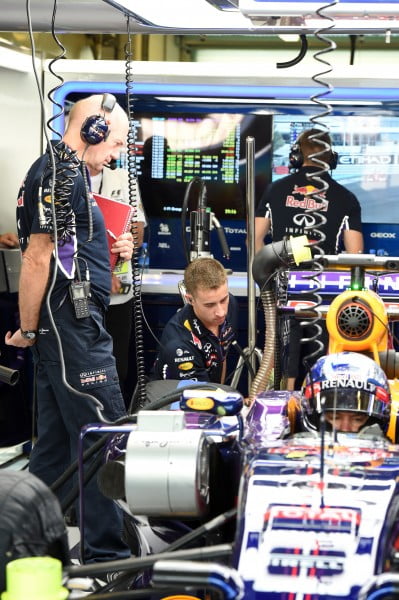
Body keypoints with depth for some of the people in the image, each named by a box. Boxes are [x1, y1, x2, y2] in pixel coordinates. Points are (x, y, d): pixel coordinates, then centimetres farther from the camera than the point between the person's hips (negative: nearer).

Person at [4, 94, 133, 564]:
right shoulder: (63, 172, -14)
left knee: (58, 438, 13)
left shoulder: (64, 171, 18)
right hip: (71, 319, -11)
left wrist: (109, 252, 10)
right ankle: (106, 553, 0)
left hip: (69, 326, 11)